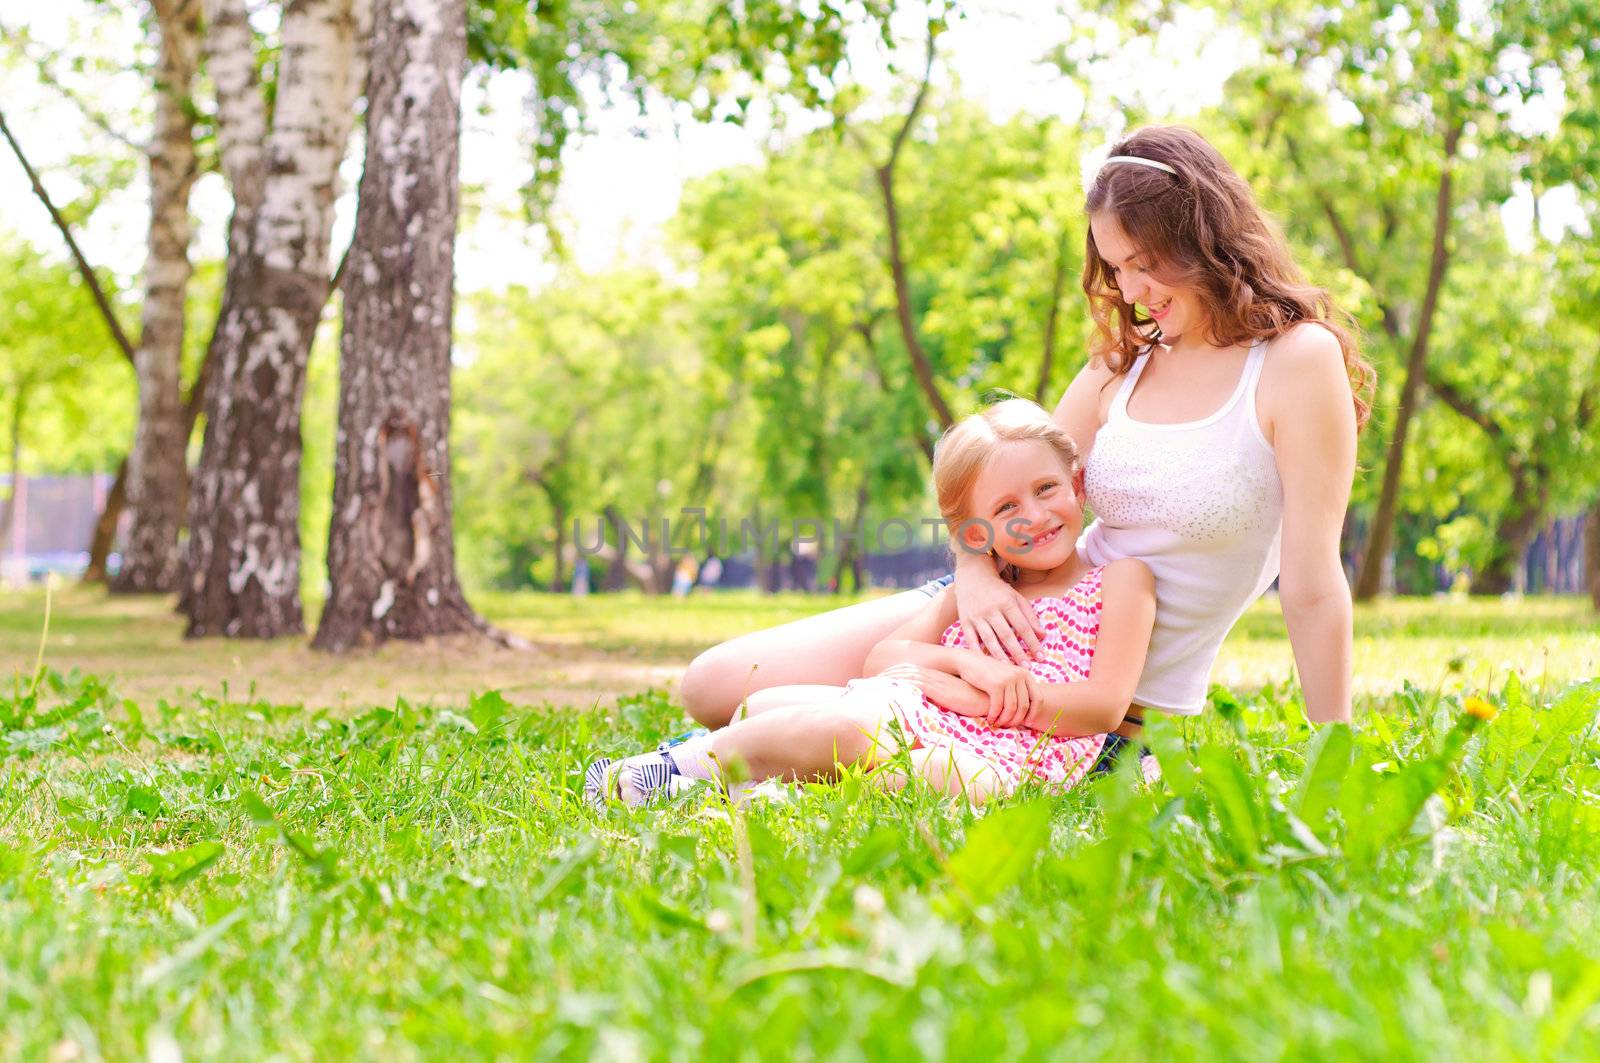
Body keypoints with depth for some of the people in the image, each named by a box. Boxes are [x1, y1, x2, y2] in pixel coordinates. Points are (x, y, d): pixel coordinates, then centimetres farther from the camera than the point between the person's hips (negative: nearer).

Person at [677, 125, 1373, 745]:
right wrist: (975, 569, -18)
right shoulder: (1122, 360, 6)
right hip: (1021, 626, 6)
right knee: (716, 685, -2)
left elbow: (1313, 589, -15)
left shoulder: (1298, 359, -13)